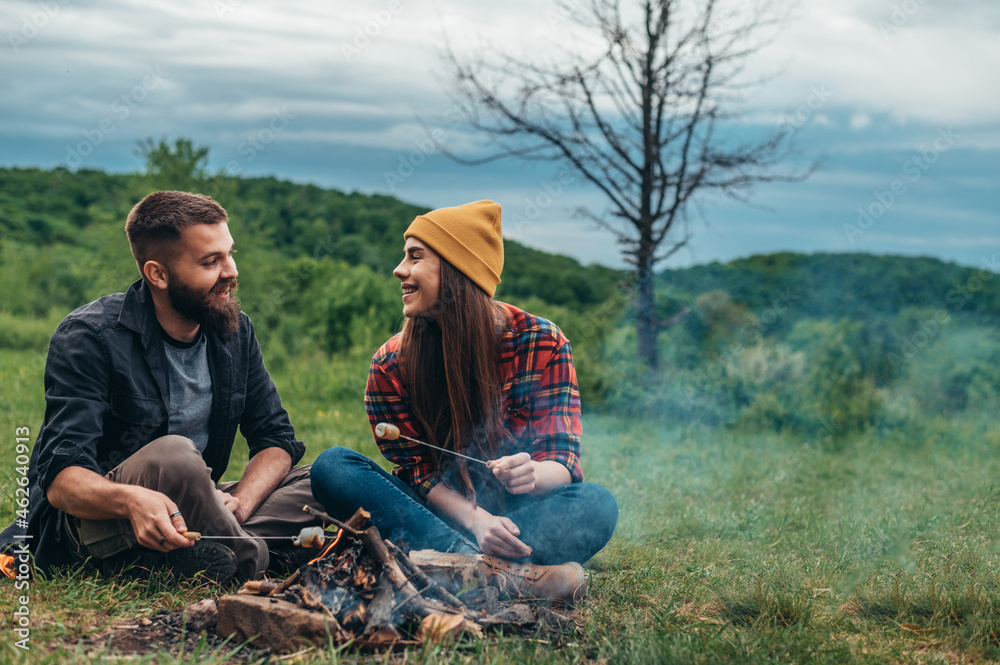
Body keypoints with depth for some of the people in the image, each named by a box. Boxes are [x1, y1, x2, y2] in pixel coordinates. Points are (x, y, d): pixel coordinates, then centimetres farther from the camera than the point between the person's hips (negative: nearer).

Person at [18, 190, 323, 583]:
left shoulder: (234, 330, 4)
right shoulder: (88, 336, -15)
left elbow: (276, 438, 5)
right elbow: (61, 478, -23)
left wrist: (238, 503, -18)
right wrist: (132, 500, -47)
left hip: (180, 517, 7)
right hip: (89, 525, -7)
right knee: (173, 454, -36)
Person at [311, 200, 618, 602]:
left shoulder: (542, 343, -7)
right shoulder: (390, 365, -3)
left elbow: (563, 458, -9)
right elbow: (418, 469, -6)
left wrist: (534, 475, -35)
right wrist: (475, 520, -27)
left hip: (515, 513, -1)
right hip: (439, 514, 2)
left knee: (596, 505, -30)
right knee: (332, 466, -24)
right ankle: (499, 570, -39)